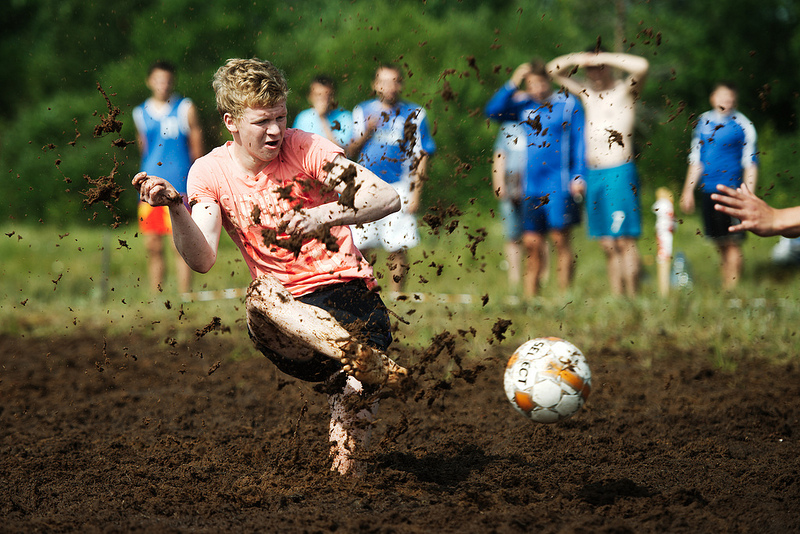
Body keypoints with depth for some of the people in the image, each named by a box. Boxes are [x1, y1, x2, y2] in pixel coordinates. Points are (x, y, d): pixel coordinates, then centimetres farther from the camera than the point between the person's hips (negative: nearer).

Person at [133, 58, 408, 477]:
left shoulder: (304, 149, -3)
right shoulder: (210, 172, 2)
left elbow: (388, 198, -11)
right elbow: (202, 260, -11)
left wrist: (325, 215, -28)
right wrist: (174, 207, -29)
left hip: (348, 293, 0)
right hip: (288, 308, 1)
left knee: (355, 387, -28)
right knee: (261, 298, -37)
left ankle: (344, 473, -1)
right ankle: (368, 358, -53)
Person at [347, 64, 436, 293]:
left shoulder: (414, 115, 4)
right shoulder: (363, 111, 10)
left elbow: (421, 157, 4)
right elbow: (350, 151, 6)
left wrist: (416, 193, -3)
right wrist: (366, 132, -12)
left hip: (399, 188, -2)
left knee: (397, 249, -4)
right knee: (360, 248, -2)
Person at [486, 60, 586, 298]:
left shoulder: (568, 104, 3)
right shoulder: (524, 105, 13)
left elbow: (580, 141, 1)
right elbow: (493, 111, 2)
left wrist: (578, 175, -7)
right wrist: (512, 84, -5)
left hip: (559, 184, -4)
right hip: (531, 186, 4)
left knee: (560, 240, -5)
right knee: (532, 244, 3)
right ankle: (529, 299, 5)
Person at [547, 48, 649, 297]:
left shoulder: (625, 91, -1)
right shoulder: (588, 94, 16)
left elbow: (642, 66, -21)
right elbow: (553, 69, 21)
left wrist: (601, 57, -14)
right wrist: (578, 58, 1)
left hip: (619, 173, -6)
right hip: (593, 175, 6)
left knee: (625, 240, -9)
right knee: (607, 244, 6)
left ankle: (633, 300, -10)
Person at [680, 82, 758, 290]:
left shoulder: (742, 125, -3)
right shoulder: (703, 122, 11)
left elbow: (750, 162, -2)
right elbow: (696, 158, 19)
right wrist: (688, 190, 15)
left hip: (730, 191, -5)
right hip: (707, 191, 5)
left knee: (731, 243, -7)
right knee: (719, 243, 8)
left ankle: (731, 290, -6)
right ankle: (724, 287, 14)